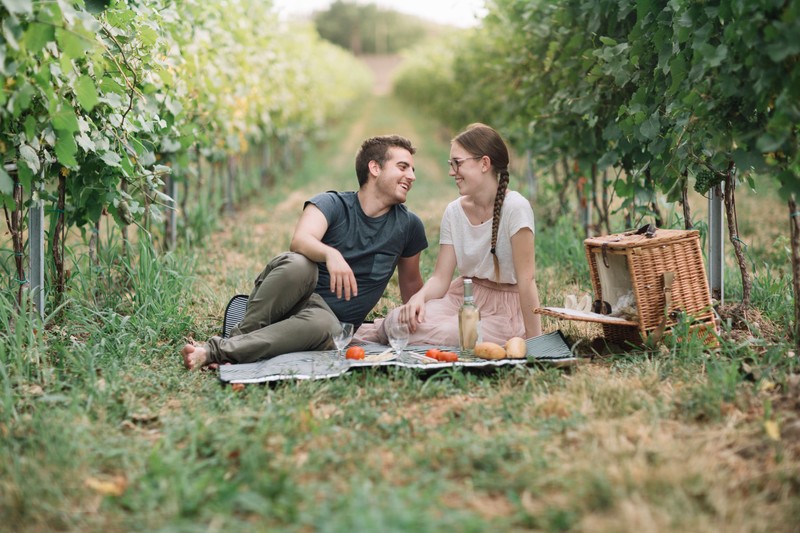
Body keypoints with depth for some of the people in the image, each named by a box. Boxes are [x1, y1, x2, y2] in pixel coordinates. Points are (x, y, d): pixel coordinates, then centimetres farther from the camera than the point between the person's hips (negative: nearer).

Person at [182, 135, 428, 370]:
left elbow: (411, 283, 23)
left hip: (330, 319, 1)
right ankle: (240, 337, -30)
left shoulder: (408, 225, 8)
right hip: (291, 300, -1)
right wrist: (330, 254, -45)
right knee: (297, 265, -37)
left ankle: (217, 351, -41)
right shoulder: (331, 204, -3)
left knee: (323, 326, -39)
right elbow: (299, 241, -24)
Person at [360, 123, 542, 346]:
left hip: (504, 311, -5)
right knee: (401, 320, -25)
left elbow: (526, 278, -19)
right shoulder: (454, 212, 2)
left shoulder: (515, 208, -17)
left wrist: (534, 340, -20)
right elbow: (440, 278, -1)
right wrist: (420, 297, -23)